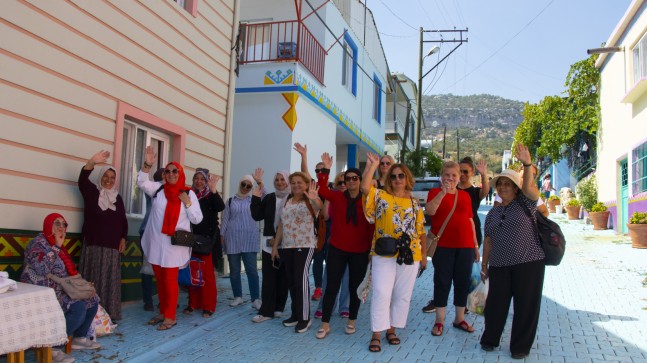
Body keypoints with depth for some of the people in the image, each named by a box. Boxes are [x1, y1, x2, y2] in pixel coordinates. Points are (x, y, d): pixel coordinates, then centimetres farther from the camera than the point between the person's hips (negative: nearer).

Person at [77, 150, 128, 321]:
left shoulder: (117, 198, 14)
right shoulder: (92, 193, 3)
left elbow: (123, 220, 17)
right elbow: (83, 180, -17)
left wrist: (123, 238, 5)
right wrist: (92, 162, -33)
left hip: (112, 245, 3)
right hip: (94, 244, -3)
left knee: (110, 281, 4)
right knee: (93, 279, -5)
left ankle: (109, 314, 8)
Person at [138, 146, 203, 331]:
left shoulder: (188, 193, -1)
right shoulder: (158, 189, 6)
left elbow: (197, 219, -1)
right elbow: (142, 183, -9)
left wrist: (188, 203, -15)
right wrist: (147, 165, -23)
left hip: (175, 244, -4)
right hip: (156, 242, 4)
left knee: (170, 279, -2)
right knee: (160, 279, 13)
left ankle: (170, 317, 6)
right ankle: (163, 313, 25)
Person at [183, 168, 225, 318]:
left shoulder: (210, 196, -1)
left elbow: (220, 207, -20)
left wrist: (213, 190, -31)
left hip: (207, 239, -3)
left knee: (207, 272, -1)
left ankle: (208, 305, 6)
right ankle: (193, 303, 18)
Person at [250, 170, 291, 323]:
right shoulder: (268, 198, 8)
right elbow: (257, 216, 4)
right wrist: (255, 199, -5)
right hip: (269, 243, 3)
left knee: (283, 277, 8)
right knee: (268, 277, 1)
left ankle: (278, 307, 22)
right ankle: (266, 311, 3)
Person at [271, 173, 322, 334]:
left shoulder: (310, 201, -5)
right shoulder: (286, 202, 13)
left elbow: (319, 206, -31)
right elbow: (281, 225, 16)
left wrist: (314, 199, -54)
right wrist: (275, 246, 12)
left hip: (305, 245, -6)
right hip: (287, 246, 6)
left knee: (301, 278, -13)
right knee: (291, 281, 8)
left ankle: (304, 317, -4)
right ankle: (295, 314, 18)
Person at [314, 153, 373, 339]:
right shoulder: (337, 197, 0)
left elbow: (372, 226, -2)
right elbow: (322, 190, -18)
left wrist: (371, 248, -3)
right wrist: (325, 170, -28)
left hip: (360, 252, 0)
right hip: (337, 249, 1)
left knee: (355, 287, 11)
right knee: (332, 286, 3)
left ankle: (351, 322, 28)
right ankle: (325, 324, 12)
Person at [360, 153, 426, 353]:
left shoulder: (415, 202, 11)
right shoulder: (381, 196, 3)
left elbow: (420, 231, 13)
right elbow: (364, 187, -18)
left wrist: (423, 255, 12)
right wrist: (372, 164, -20)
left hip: (410, 255, 3)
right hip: (384, 254, -3)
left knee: (402, 295, 9)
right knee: (381, 294, -6)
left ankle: (391, 330, 23)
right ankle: (376, 335, 1)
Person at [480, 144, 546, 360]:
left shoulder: (525, 204, 2)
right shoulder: (493, 213, 14)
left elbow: (529, 188, -19)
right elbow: (488, 240, 16)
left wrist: (527, 165, -35)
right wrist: (484, 266, 14)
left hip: (528, 263, -4)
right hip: (499, 266, 4)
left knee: (526, 305, 2)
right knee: (495, 304, 6)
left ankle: (520, 346, 15)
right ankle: (489, 339, 24)